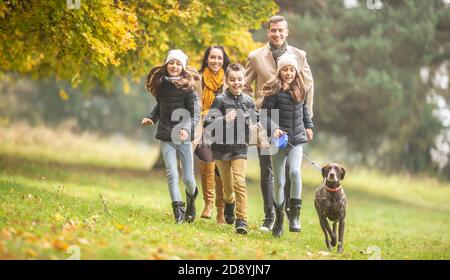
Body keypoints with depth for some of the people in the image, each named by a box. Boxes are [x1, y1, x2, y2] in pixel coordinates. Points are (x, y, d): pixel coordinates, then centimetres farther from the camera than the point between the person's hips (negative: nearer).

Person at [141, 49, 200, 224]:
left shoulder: (187, 87, -6)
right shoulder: (161, 84, 6)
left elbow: (195, 112, -11)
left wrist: (187, 128, -28)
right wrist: (152, 118, 7)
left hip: (183, 137, -3)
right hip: (166, 137, 3)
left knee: (188, 178, 2)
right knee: (171, 174, -10)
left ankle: (191, 198, 35)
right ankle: (178, 212, -5)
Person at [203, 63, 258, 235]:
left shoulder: (248, 101, 2)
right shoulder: (220, 100, -7)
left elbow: (255, 122, 16)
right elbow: (208, 125, -15)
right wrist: (224, 120, -31)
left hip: (240, 148, 1)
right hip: (222, 147, -1)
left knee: (239, 182, -14)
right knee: (227, 186, 11)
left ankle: (241, 220, -11)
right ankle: (230, 202, 45)